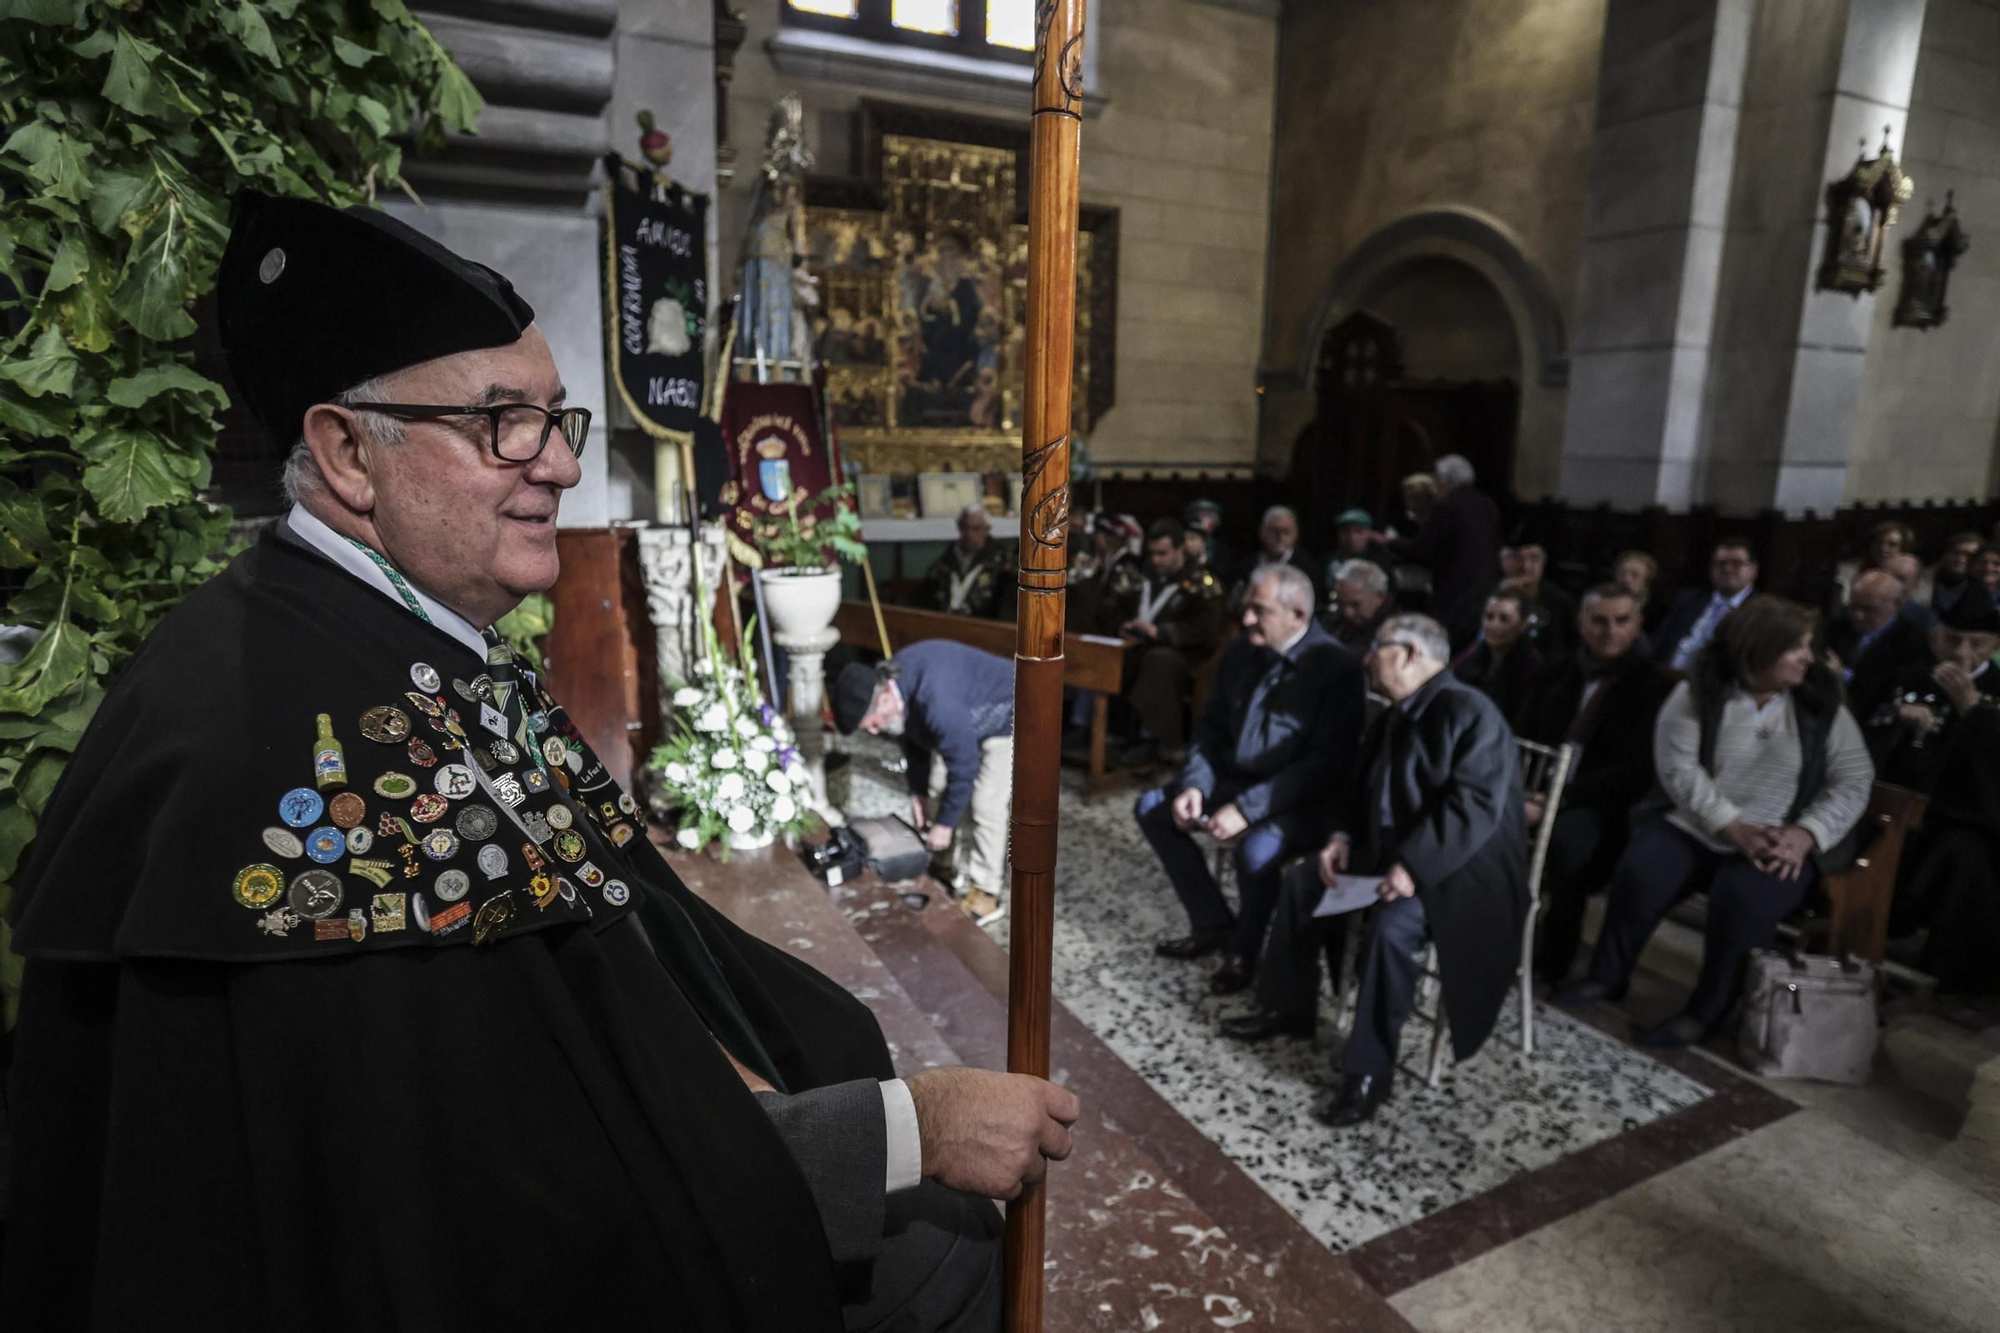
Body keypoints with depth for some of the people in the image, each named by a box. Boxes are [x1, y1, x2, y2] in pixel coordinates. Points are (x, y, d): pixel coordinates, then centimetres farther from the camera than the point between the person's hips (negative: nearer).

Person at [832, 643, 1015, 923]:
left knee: (985, 804, -11)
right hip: (968, 719, 9)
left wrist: (944, 823, -21)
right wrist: (918, 791, 5)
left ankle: (985, 894, 2)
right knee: (939, 792, 9)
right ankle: (964, 869, 25)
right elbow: (914, 738, 3)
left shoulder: (938, 703, -42)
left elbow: (964, 767, -31)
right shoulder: (893, 682, -15)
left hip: (1005, 719, -9)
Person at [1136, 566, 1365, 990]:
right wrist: (1194, 783, -10)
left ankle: (1246, 946, -2)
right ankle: (1212, 923, 12)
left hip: (1301, 800, -7)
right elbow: (1212, 724, 8)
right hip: (1234, 778, 7)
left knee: (1255, 848, -34)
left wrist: (1247, 807, -28)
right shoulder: (1241, 649, 1)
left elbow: (1327, 763, -23)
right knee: (1151, 807, 0)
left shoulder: (1338, 667, -19)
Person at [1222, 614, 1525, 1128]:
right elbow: (1359, 788, 19)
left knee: (1393, 925, -33)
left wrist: (1414, 867, -32)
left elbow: (1476, 805, -28)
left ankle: (1369, 1072, -20)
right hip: (1390, 849, 10)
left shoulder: (1468, 711, -19)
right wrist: (1342, 836, 0)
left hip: (1460, 868, -10)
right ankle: (1288, 1008, 17)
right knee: (1303, 878, 4)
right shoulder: (1393, 717, 11)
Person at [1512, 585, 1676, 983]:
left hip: (1606, 806, -4)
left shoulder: (1653, 685, -2)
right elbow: (1521, 737, 14)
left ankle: (1553, 965, -19)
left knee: (1567, 835, -37)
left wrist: (1552, 802, -21)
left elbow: (1633, 775, -11)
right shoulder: (1558, 673, 14)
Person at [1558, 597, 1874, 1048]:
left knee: (1742, 898, -30)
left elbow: (1854, 781, -3)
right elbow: (1679, 769, -11)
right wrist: (1735, 829, -21)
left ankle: (1708, 1011, -9)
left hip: (1781, 844, 0)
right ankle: (1608, 976, -1)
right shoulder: (1697, 693, -3)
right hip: (1695, 827, 0)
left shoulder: (1822, 703, 2)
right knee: (1638, 874, -25)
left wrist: (1804, 834, -19)